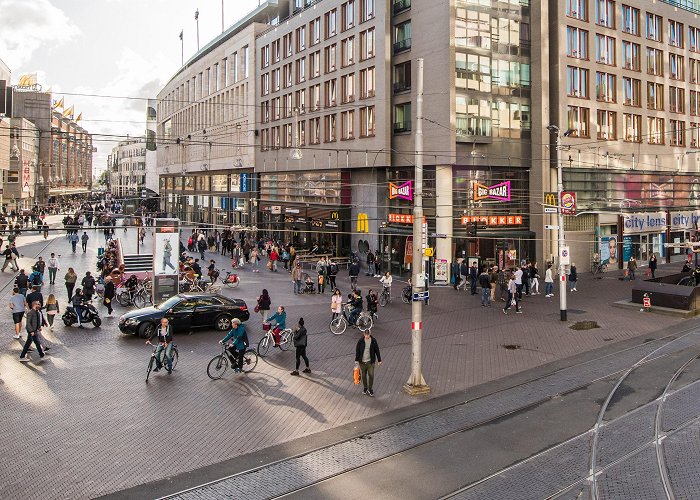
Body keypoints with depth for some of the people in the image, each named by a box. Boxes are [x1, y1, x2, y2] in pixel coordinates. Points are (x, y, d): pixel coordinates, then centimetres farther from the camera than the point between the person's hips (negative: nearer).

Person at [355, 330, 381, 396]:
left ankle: (370, 389, 19)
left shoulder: (373, 341, -10)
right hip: (362, 362, 0)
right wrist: (356, 360, -4)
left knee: (371, 375, 2)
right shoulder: (360, 341, -11)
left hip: (370, 361, 0)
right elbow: (357, 350, -2)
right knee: (363, 375, 13)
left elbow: (377, 350, -1)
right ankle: (365, 387, 33)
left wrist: (379, 360, 4)